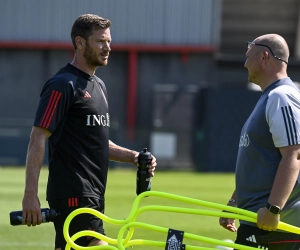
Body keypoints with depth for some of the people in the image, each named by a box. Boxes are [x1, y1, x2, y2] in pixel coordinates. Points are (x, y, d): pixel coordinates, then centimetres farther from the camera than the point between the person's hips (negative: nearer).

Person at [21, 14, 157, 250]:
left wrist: (132, 156, 9)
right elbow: (38, 139, -15)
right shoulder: (63, 86, -11)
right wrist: (30, 194, -21)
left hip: (92, 195, 9)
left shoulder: (98, 86, 18)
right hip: (73, 195, -9)